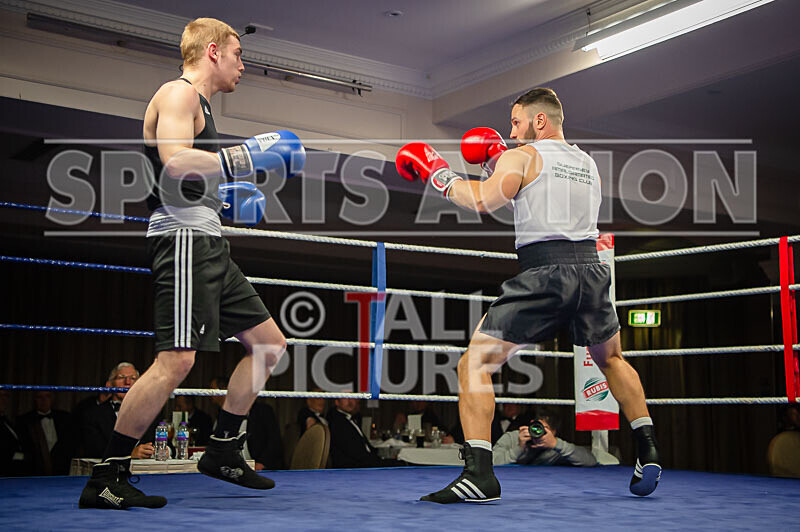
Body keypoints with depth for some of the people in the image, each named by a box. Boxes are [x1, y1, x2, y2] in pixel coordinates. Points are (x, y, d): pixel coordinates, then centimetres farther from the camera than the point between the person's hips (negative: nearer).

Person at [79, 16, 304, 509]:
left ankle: (223, 452, 18)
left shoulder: (198, 103, 26)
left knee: (269, 343, 12)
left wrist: (226, 199, 19)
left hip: (209, 244, 11)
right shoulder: (179, 93, -5)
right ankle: (106, 478, -11)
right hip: (184, 238, -11)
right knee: (177, 359, -19)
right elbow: (173, 160, -24)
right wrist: (246, 156, -18)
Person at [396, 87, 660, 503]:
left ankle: (479, 473, -10)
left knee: (474, 364, 0)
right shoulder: (588, 164, 22)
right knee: (611, 359, 31)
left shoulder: (522, 157, 1)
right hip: (591, 268, 7)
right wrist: (499, 161, 27)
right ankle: (648, 450, 25)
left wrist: (434, 171, 1)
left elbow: (483, 201, -12)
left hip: (545, 273, -6)